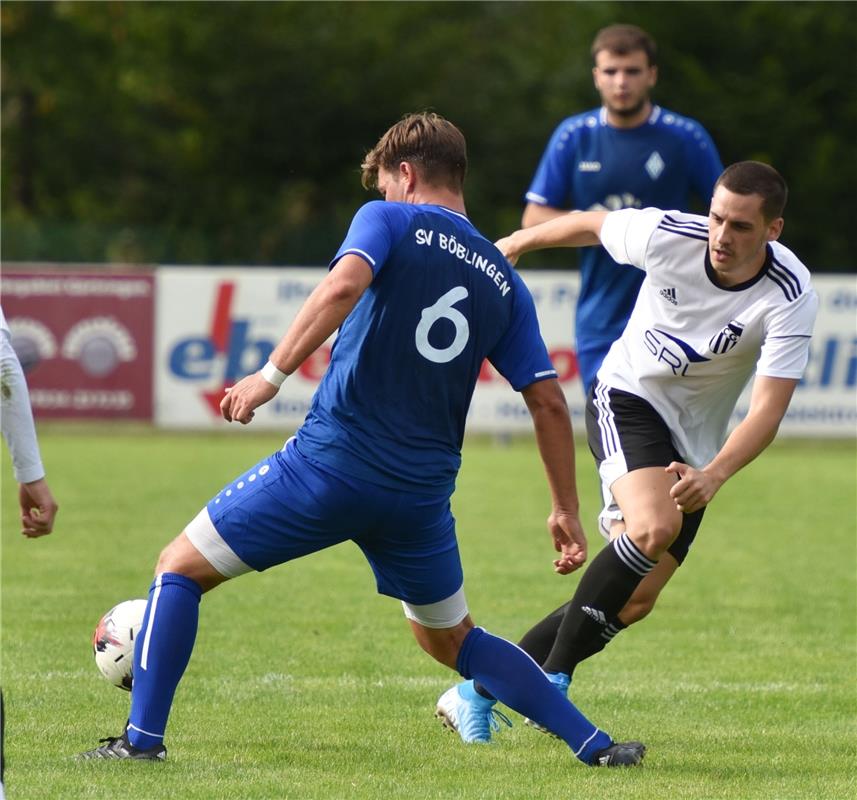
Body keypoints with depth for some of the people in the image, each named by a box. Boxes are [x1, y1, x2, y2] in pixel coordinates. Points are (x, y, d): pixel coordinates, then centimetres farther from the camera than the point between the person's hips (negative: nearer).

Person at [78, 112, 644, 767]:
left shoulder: (389, 221, 2)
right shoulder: (504, 282, 14)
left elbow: (343, 286, -20)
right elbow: (548, 401, 11)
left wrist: (272, 375, -21)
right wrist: (566, 510, 17)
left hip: (332, 461, -5)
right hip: (424, 492, 5)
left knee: (181, 567, 10)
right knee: (453, 641, 24)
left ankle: (143, 737, 0)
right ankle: (595, 744, 16)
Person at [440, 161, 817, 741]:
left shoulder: (792, 297, -23)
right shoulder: (668, 235, -21)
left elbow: (769, 410, -28)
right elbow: (588, 225, 1)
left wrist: (714, 476, -45)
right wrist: (514, 245, 17)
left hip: (695, 447, 2)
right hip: (627, 398, -2)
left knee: (636, 602, -1)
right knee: (654, 528, -31)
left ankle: (482, 690, 14)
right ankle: (553, 681, -21)